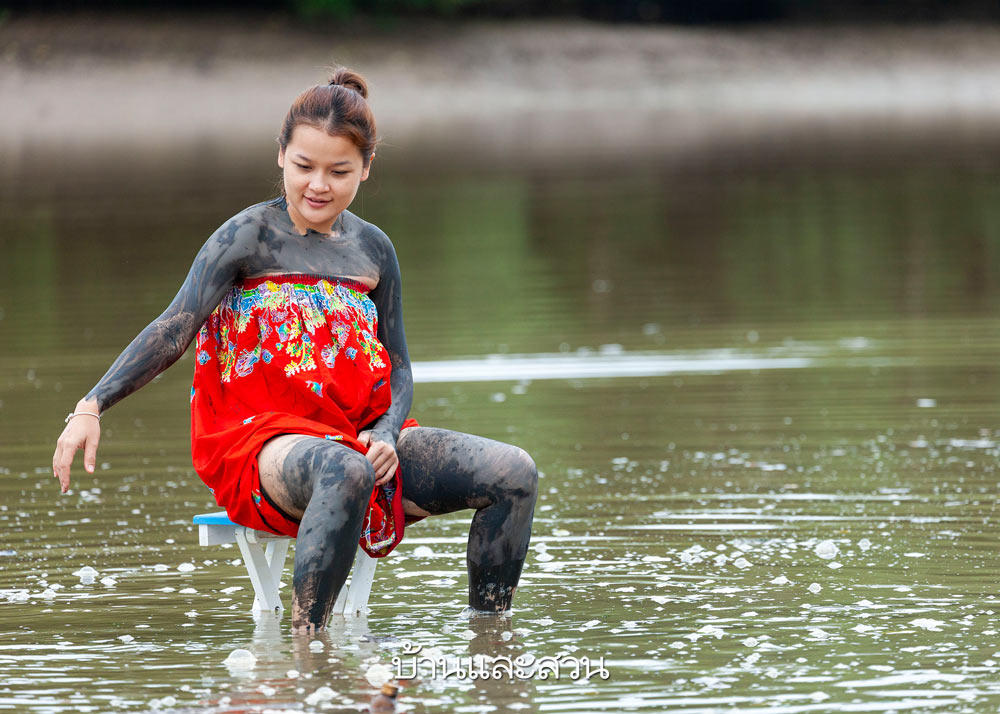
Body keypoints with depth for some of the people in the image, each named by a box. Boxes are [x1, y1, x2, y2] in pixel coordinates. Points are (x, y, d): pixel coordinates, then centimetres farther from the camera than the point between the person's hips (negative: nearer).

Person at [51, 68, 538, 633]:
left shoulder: (372, 249, 14)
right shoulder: (250, 237, -3)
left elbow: (398, 365, 16)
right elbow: (173, 333, -13)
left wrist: (386, 437, -7)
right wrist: (92, 408, -27)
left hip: (359, 434, 6)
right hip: (260, 438, -6)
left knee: (513, 473, -11)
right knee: (344, 471, -42)